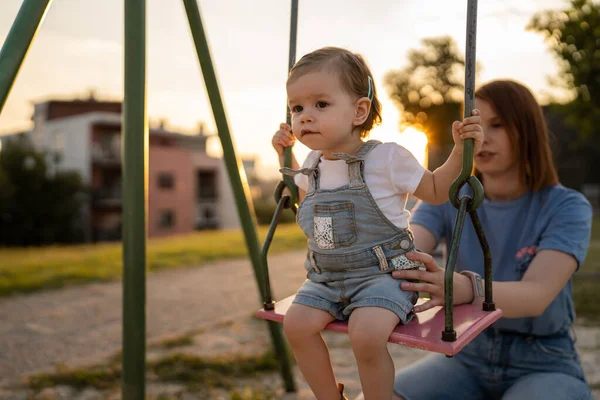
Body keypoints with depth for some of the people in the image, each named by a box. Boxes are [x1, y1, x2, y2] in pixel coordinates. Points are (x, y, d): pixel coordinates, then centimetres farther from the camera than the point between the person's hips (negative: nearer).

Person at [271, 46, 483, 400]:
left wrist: (461, 151, -10)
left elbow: (436, 191, 4)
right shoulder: (312, 165, 6)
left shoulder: (388, 158, -10)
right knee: (297, 324, -17)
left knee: (367, 335, -30)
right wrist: (285, 156, 21)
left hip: (382, 275, -5)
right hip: (327, 278, 6)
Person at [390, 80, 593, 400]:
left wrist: (466, 289, -48)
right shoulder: (448, 199, -2)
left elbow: (536, 295, -26)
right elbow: (403, 254, -20)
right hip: (465, 355, 2)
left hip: (542, 365, -1)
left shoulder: (566, 206, -10)